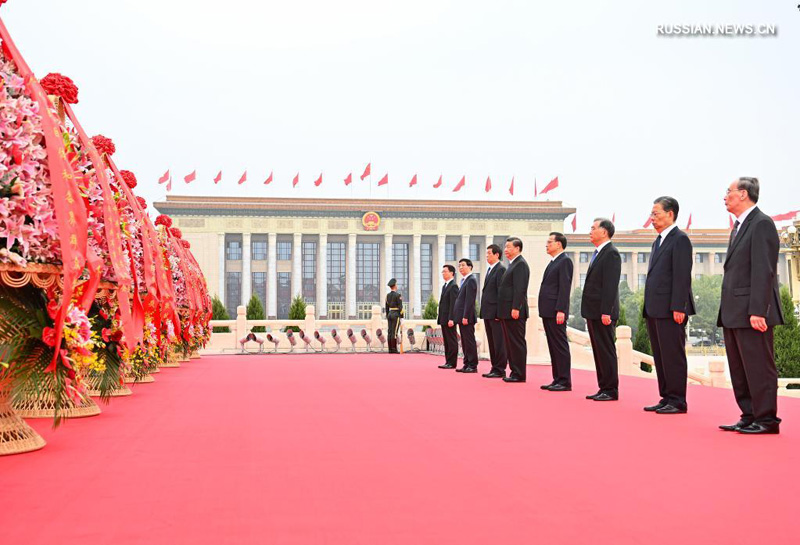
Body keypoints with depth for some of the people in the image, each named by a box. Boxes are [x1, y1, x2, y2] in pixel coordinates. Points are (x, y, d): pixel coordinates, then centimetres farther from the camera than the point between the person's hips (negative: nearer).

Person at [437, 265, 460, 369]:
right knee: (446, 341, 10)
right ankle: (448, 362, 13)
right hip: (444, 319, 10)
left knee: (452, 341, -5)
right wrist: (440, 318, 16)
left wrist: (451, 319, -22)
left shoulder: (453, 286, -11)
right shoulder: (445, 286, 19)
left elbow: (453, 304, -17)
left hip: (449, 319, -10)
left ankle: (452, 363, -3)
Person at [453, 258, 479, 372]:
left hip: (467, 317, -10)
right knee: (464, 342, 11)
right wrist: (459, 317, 16)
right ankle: (467, 364, 16)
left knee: (469, 341, -6)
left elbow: (470, 300, -18)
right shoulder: (464, 281, 19)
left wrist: (465, 316, -22)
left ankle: (473, 366, -3)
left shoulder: (471, 280, -11)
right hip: (462, 317, 10)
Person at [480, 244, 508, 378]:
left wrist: (499, 312, -20)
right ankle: (495, 368, 17)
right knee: (491, 342, 12)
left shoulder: (501, 269, -10)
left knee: (499, 342, -5)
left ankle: (500, 370, -2)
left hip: (495, 312, -10)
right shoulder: (490, 270, 19)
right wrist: (483, 311, 15)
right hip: (488, 312, 10)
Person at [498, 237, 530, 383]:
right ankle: (515, 372, 16)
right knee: (510, 343, 11)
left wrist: (515, 308, -25)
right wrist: (501, 311, 18)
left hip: (514, 312, -10)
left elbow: (519, 288, -19)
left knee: (517, 343, -6)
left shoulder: (520, 264, -10)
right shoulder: (513, 264, 21)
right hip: (508, 312, 10)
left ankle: (519, 374, -3)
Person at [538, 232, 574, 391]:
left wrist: (560, 310, -22)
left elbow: (565, 287, -16)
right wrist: (544, 312, 17)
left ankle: (565, 382, -4)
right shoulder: (553, 263, 20)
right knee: (553, 347, 10)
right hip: (548, 312, 9)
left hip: (556, 312, -9)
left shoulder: (565, 261, -8)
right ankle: (557, 380, 14)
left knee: (560, 347, -7)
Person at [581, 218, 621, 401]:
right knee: (598, 351, 11)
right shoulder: (598, 253, 18)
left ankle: (611, 391, 0)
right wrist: (590, 313, 17)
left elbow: (611, 285, -19)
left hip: (602, 313, -10)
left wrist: (606, 312, -23)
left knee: (606, 351, -5)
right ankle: (604, 388, 16)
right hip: (593, 312, 10)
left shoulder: (611, 253, -12)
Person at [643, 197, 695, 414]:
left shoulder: (680, 239, -8)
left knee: (673, 356, -5)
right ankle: (666, 398, 17)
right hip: (655, 310, 9)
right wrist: (648, 307, 15)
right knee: (660, 356, 11)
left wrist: (678, 308, -21)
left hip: (670, 310, -9)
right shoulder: (658, 241, 21)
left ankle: (677, 401, 0)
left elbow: (682, 276, -15)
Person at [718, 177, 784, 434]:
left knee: (758, 367, -4)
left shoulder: (761, 224, -10)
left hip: (752, 312, -10)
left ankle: (767, 419, 3)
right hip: (734, 314, 10)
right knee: (739, 369, 12)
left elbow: (764, 271, -17)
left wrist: (757, 311, -23)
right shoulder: (739, 226, 19)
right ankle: (749, 417, 18)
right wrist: (728, 311, 15)